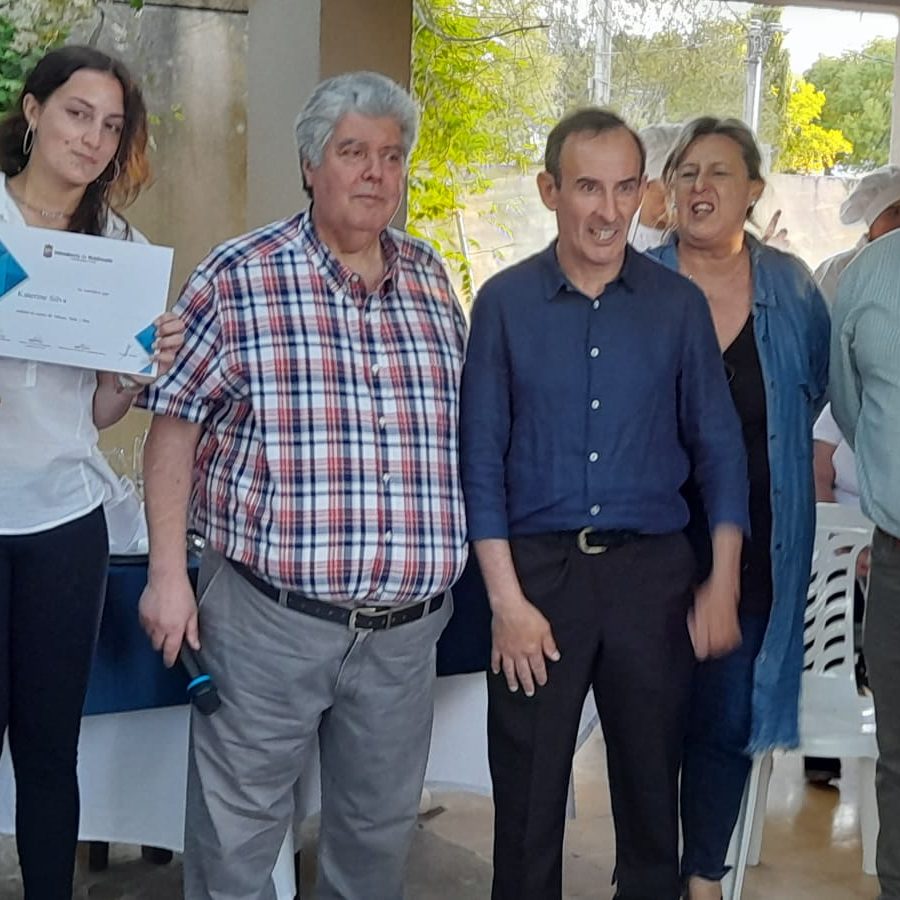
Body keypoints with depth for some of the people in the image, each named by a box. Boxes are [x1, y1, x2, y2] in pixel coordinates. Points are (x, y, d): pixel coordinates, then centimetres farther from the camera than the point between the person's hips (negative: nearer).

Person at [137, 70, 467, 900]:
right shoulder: (236, 278, -6)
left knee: (381, 828, 19)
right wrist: (168, 575, -8)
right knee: (237, 832, 8)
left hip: (406, 626, 4)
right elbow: (174, 426, -3)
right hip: (269, 616, -4)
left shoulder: (434, 282, 8)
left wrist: (459, 567, 14)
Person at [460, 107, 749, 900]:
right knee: (527, 788, 10)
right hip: (539, 565, -1)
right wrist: (506, 598, -9)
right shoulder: (505, 302, -3)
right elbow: (481, 458, -4)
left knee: (652, 781, 14)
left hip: (651, 567, 1)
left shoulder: (678, 304, 1)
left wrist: (723, 584, -2)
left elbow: (719, 446, 4)